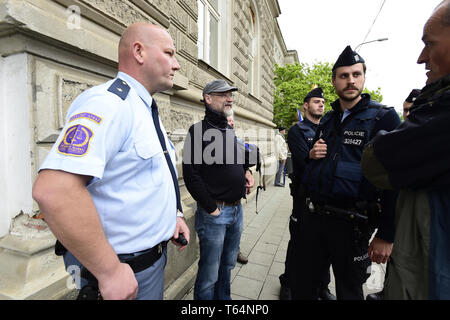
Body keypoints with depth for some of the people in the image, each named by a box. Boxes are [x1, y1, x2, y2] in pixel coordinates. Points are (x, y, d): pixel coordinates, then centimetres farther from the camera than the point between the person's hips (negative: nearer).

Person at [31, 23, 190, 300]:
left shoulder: (147, 111, 10)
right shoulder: (109, 103, -22)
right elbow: (53, 190, -33)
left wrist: (172, 213, 8)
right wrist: (110, 271, -26)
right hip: (124, 270, -9)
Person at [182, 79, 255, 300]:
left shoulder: (230, 131, 13)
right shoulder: (198, 130, -11)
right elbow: (191, 175, -16)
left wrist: (246, 171, 5)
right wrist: (212, 209, -14)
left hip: (237, 209, 7)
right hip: (214, 212, -7)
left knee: (228, 265, 23)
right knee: (209, 275, 7)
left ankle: (223, 298, 44)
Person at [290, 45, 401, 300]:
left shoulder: (384, 117, -7)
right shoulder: (326, 120, 10)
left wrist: (387, 235, -14)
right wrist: (312, 155, -4)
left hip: (351, 223, -4)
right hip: (315, 216, 5)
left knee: (349, 291, 18)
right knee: (303, 286, 19)